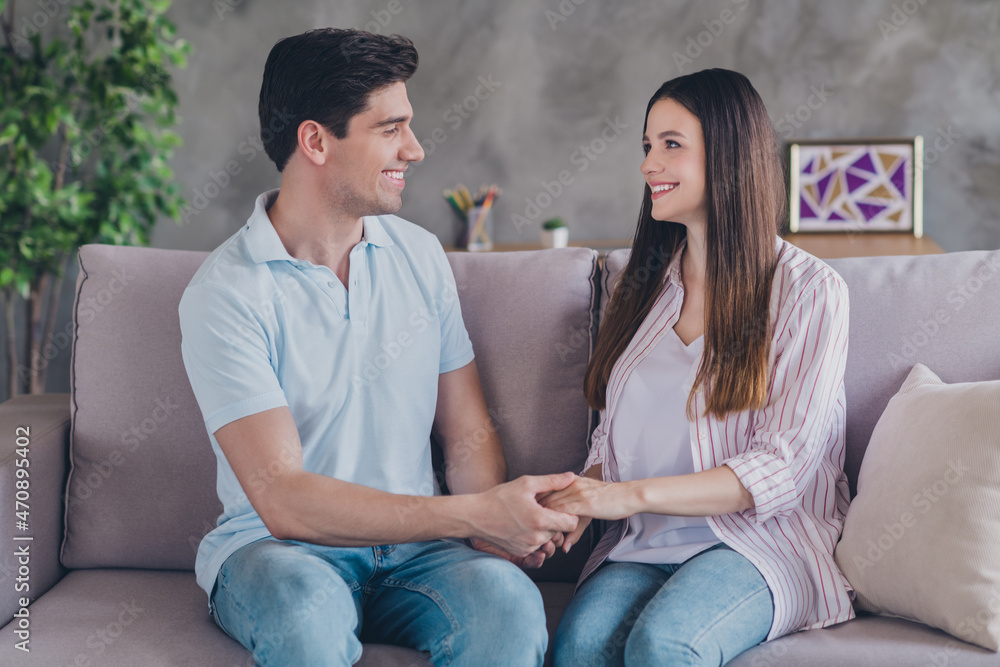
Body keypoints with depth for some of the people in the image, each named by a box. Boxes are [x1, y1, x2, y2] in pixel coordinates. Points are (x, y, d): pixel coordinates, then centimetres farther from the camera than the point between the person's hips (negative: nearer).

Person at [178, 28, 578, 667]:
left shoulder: (421, 255, 6)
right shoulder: (226, 293, -12)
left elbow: (469, 435, 8)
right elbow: (283, 501, -20)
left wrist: (495, 525, -15)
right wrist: (475, 516, -25)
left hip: (416, 544, 3)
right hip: (278, 551, -3)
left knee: (507, 599, -30)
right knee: (309, 607, -38)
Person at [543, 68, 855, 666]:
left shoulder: (809, 291, -3)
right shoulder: (647, 284, 15)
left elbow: (781, 467, -11)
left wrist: (636, 494, -21)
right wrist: (580, 502, -7)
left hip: (764, 542, -3)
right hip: (645, 544, 4)